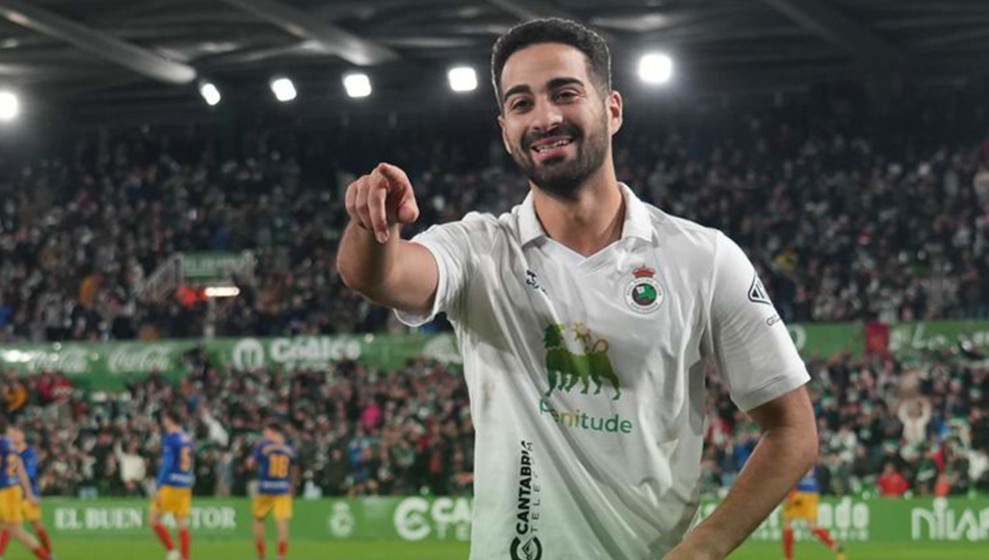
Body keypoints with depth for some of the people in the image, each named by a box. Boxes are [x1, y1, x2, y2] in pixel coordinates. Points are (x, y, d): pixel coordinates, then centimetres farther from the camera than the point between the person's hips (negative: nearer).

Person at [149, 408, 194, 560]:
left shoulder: (170, 438, -9)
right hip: (186, 486, 7)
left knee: (154, 519, 3)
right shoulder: (189, 440, 14)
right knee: (182, 526, 6)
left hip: (170, 486, -7)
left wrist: (159, 488, -16)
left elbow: (167, 464, -16)